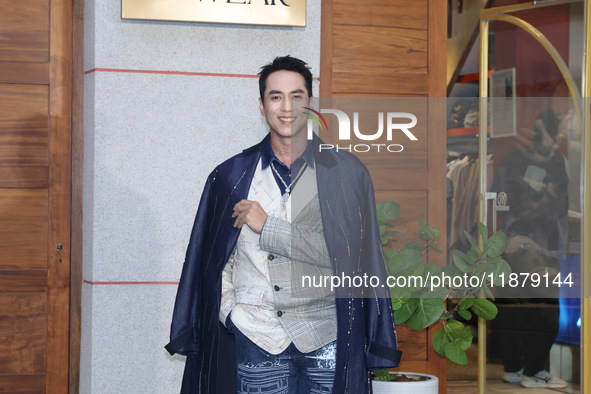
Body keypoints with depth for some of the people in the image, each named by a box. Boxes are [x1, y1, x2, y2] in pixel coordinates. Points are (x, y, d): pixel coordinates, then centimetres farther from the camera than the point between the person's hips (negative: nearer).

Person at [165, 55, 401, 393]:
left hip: (326, 340, -1)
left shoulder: (346, 172, 2)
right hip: (256, 338, 1)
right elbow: (213, 261, 12)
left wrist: (268, 226, -8)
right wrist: (230, 312, 1)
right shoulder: (232, 176, 7)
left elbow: (346, 251, -8)